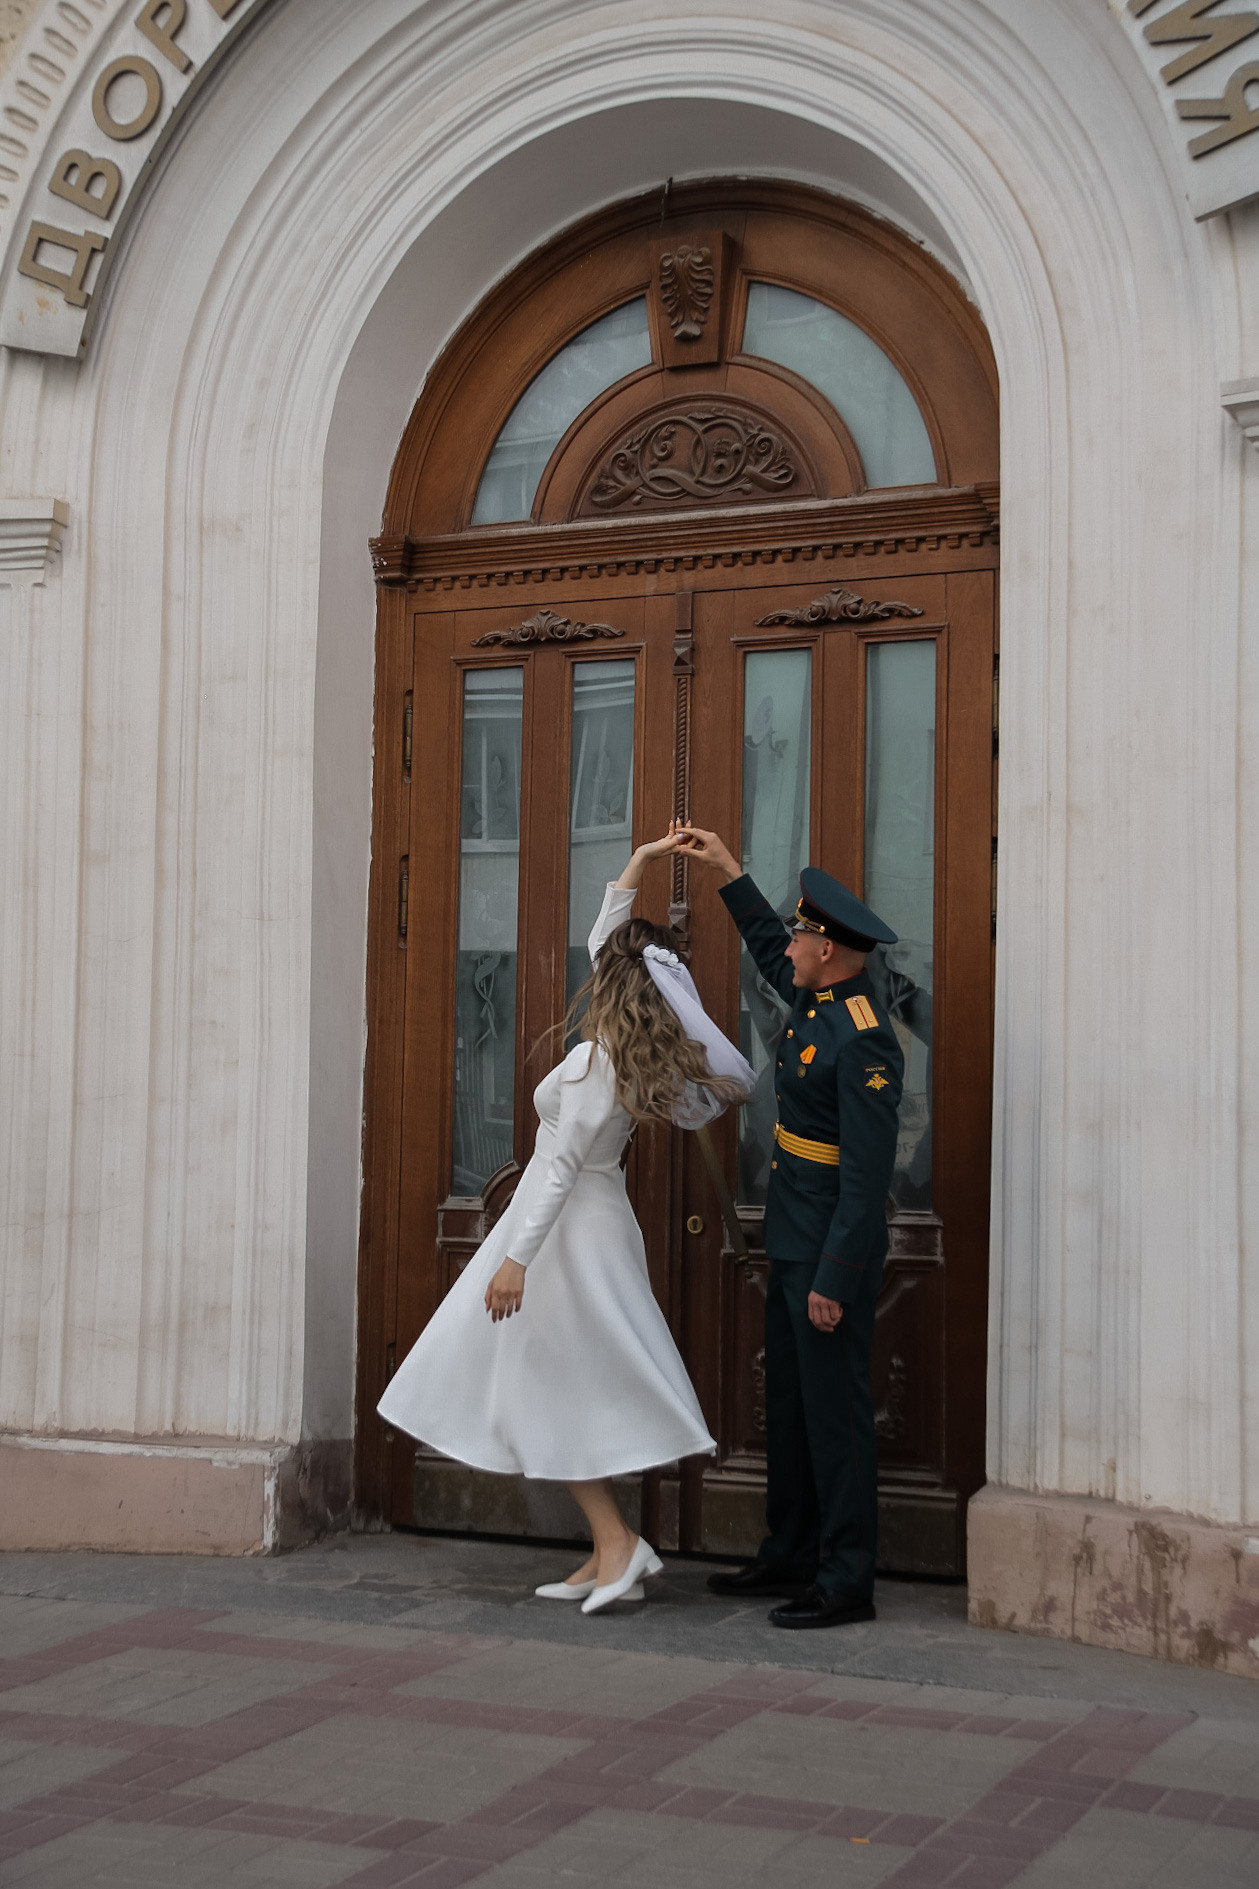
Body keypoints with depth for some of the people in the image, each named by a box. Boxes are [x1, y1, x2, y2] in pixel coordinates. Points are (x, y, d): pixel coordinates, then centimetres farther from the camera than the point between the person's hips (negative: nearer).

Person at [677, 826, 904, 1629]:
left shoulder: (863, 1041, -23)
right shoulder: (818, 998, 6)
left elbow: (868, 1176, -24)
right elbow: (769, 951, 30)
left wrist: (834, 1280, -24)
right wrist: (728, 869, 27)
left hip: (833, 1249, -10)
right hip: (792, 1239, 10)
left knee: (834, 1407, -3)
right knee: (788, 1399, 16)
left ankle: (847, 1582, 5)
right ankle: (790, 1556, 27)